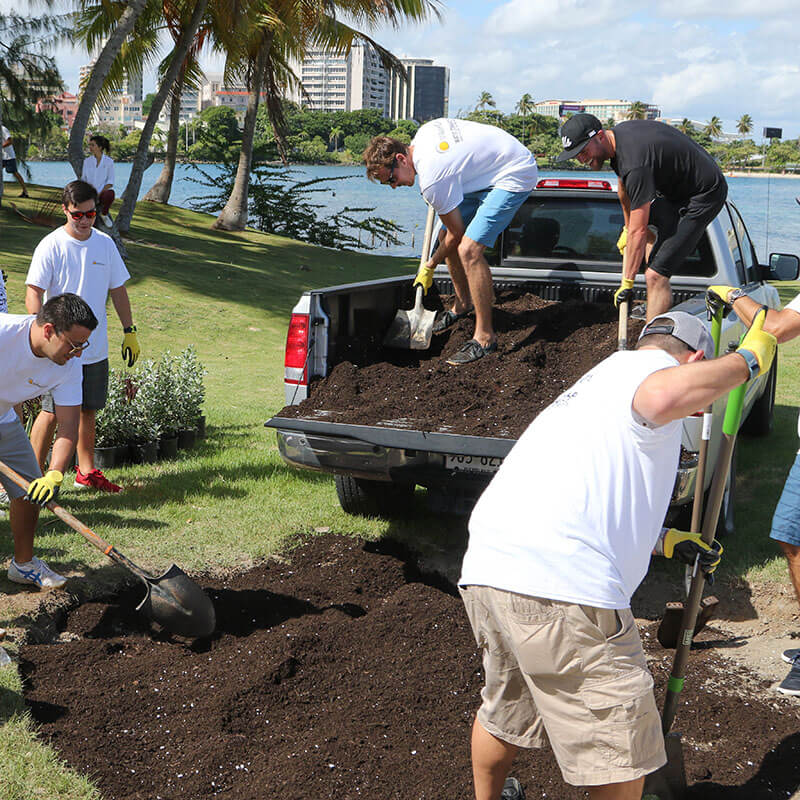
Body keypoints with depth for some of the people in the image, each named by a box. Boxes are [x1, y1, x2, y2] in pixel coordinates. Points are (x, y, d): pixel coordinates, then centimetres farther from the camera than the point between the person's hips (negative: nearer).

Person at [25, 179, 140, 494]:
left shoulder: (105, 243, 6)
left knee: (87, 409, 13)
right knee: (52, 411, -4)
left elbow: (117, 290, 15)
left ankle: (86, 472, 24)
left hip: (96, 347, 5)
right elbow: (33, 293, -12)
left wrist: (129, 331, 13)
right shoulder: (51, 246, -9)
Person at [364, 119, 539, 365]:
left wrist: (429, 266, 1)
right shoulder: (423, 132, -1)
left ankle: (485, 337, -17)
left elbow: (456, 232, -14)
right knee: (445, 236, 11)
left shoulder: (431, 178, -26)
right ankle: (462, 304, 31)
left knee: (468, 249, -22)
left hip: (516, 175, -11)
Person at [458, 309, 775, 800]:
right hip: (559, 579, -9)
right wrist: (747, 360, -5)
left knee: (505, 712, 31)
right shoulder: (649, 365, 6)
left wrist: (663, 541, 52)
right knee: (622, 750, 5)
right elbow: (664, 397, -21)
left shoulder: (598, 382, 34)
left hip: (487, 565, 10)